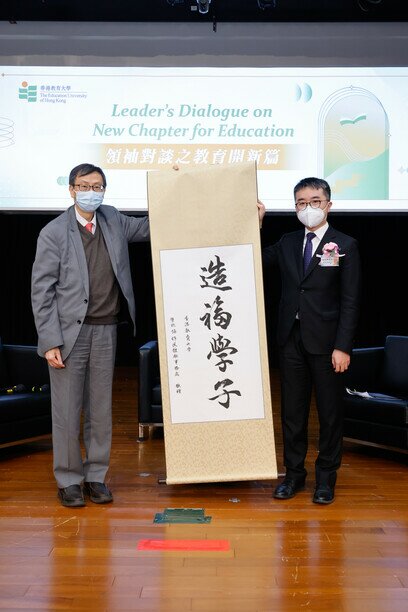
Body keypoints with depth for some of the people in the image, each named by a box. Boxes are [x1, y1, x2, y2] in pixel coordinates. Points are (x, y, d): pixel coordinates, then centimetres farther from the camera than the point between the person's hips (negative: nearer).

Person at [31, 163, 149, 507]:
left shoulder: (113, 221, 7)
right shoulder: (54, 233, -6)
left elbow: (149, 227, 23)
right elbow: (42, 291, -7)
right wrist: (49, 341, -12)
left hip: (105, 330, 4)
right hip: (70, 331, -4)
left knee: (100, 408, 10)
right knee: (67, 410, 2)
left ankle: (96, 476, 21)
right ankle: (68, 480, 16)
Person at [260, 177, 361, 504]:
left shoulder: (346, 246, -3)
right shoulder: (287, 243, 10)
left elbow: (350, 301, -7)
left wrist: (343, 347, -13)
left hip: (325, 341, -4)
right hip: (291, 338, 4)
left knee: (330, 411, 6)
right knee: (293, 409, 10)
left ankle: (326, 477, 20)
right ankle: (294, 473, 23)